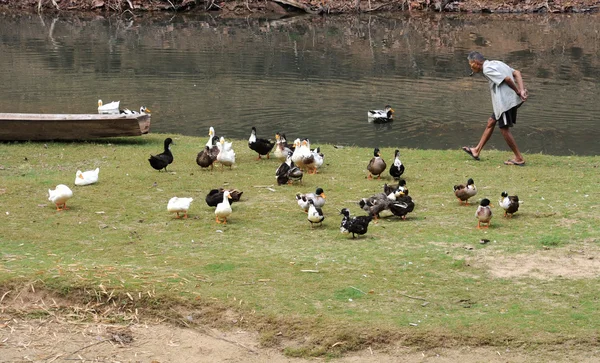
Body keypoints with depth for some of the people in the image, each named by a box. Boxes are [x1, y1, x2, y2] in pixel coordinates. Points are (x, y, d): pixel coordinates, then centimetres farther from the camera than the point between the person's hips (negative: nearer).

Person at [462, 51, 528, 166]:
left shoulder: (487, 69, -11)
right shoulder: (496, 63, 18)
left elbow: (507, 79, -20)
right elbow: (516, 73, 9)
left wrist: (518, 92, -8)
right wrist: (522, 89, -3)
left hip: (505, 102, -10)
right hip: (510, 100, 10)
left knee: (504, 129, -1)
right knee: (491, 122, 18)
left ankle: (519, 158, 3)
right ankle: (477, 151, 28)